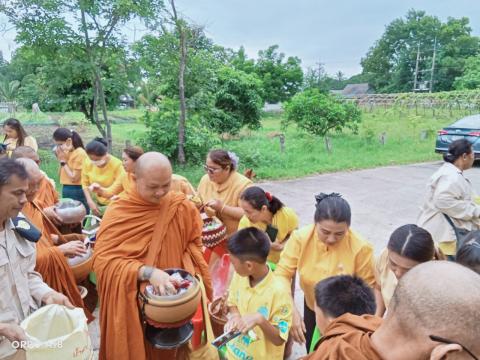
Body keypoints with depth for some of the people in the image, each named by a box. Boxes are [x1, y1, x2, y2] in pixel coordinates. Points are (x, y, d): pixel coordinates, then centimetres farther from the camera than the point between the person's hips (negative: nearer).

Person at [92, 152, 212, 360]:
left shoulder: (183, 207, -7)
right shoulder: (118, 211, -12)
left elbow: (193, 244, 3)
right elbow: (102, 259, -16)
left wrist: (186, 272, -15)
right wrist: (147, 272, -27)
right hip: (130, 301, -1)